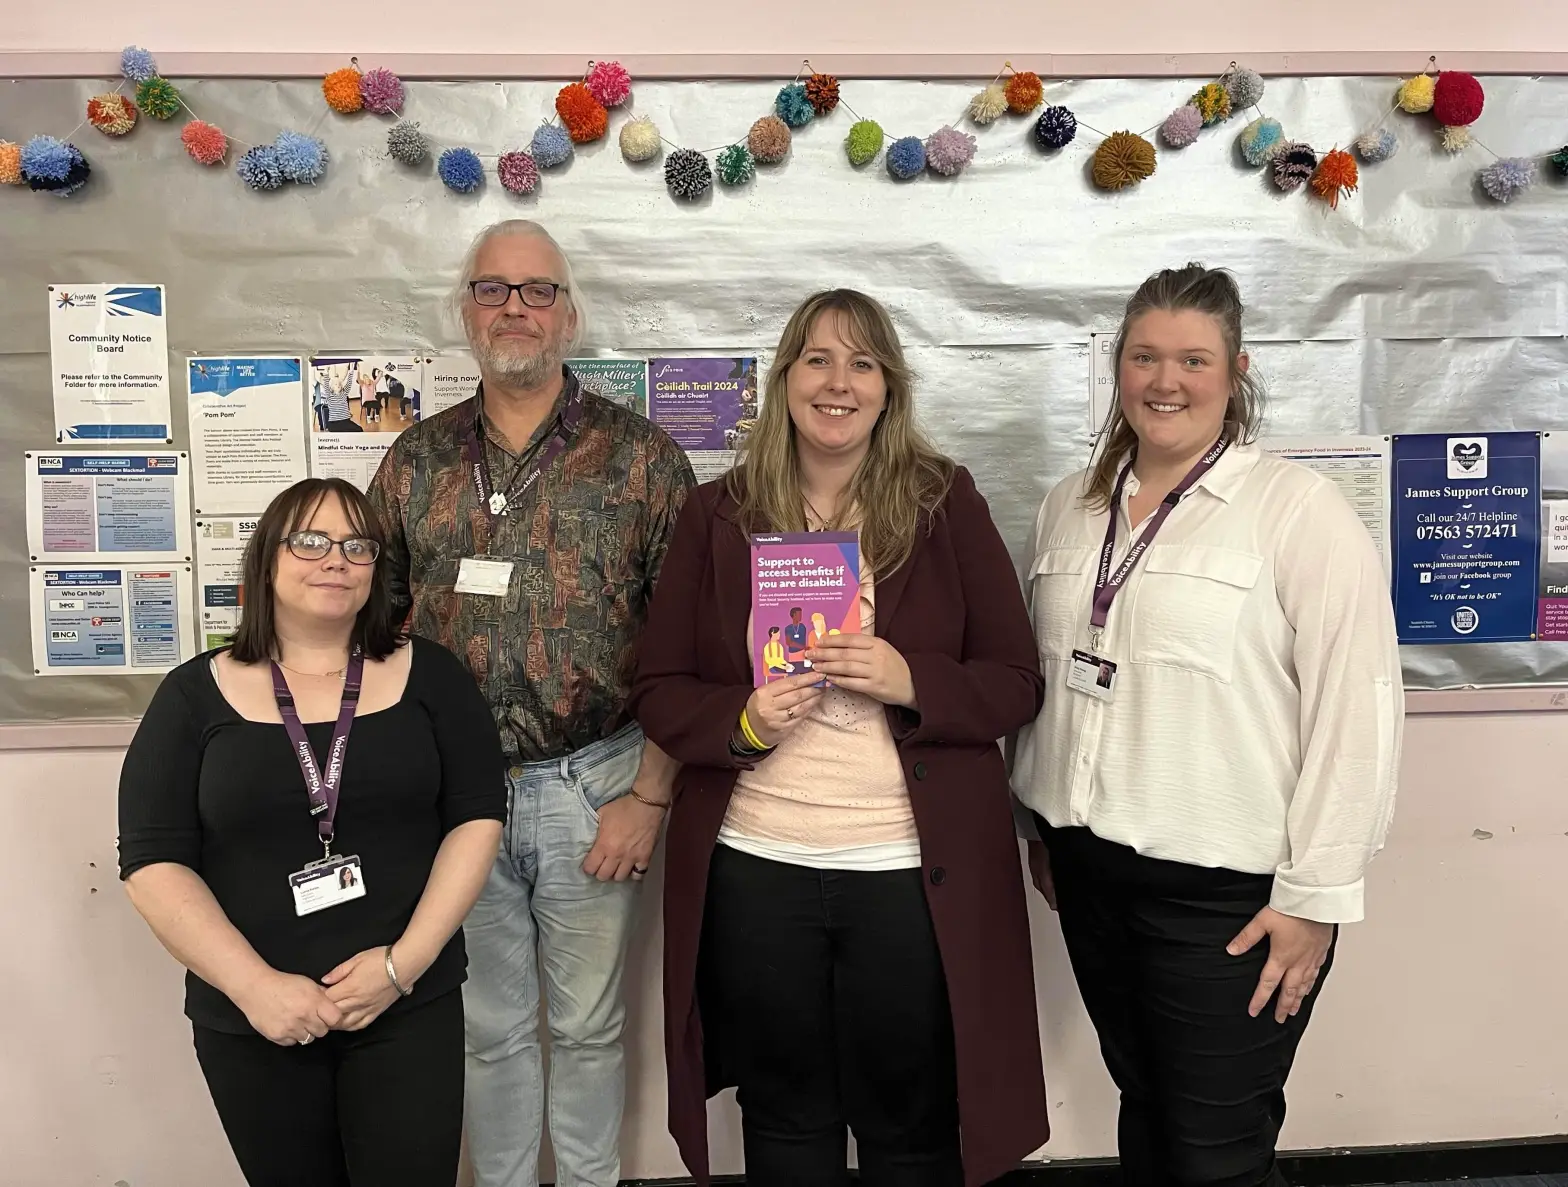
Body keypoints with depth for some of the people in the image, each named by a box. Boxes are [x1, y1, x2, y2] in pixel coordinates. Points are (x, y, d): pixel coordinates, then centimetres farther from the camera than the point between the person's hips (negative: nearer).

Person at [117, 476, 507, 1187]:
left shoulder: (429, 675, 1)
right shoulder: (195, 695, 0)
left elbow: (477, 817, -3)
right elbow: (153, 863, -4)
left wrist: (406, 962, -12)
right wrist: (254, 985, -14)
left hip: (411, 1005, 0)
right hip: (247, 1019, 1)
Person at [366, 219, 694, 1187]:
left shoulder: (642, 457, -4)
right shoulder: (417, 461, 5)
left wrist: (651, 796, -9)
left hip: (592, 784, -2)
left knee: (588, 1025, 15)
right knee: (490, 1027, 17)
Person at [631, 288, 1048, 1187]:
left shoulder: (945, 500, -1)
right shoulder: (719, 513, 2)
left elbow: (1019, 684, 0)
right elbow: (659, 691, 4)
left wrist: (911, 683, -18)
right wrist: (743, 720, -15)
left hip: (914, 873, -1)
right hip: (753, 869, 2)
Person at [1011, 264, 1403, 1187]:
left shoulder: (1299, 508, -11)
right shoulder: (1071, 505, 8)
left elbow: (1357, 706, -14)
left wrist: (1315, 893, -14)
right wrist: (1042, 825, 17)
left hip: (1229, 889, -5)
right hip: (1092, 869, 6)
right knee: (1145, 1110, 20)